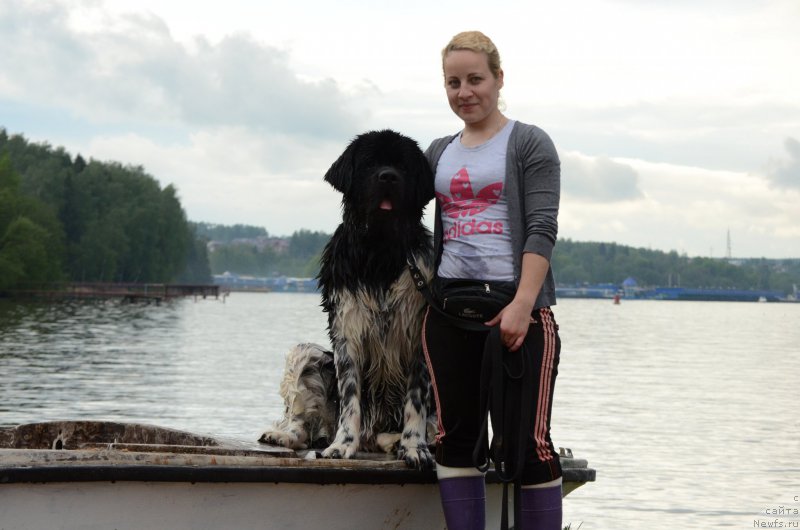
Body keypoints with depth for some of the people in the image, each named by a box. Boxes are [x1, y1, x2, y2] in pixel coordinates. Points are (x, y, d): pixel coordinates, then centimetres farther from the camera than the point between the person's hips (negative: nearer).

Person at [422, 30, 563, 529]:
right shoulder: (439, 152, 17)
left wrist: (522, 305, -19)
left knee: (528, 441, -5)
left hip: (517, 310, -5)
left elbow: (541, 229, -8)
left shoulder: (529, 144, 1)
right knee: (456, 437, 4)